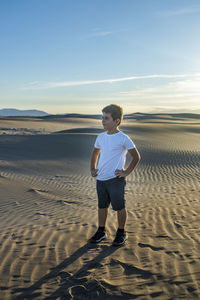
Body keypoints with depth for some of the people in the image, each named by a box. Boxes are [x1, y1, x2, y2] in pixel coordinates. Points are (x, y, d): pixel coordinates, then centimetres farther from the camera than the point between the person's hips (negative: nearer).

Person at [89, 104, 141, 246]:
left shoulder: (123, 138, -10)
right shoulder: (101, 137, 7)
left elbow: (136, 157, -3)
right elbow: (95, 153, 24)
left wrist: (126, 172, -7)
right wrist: (93, 169, 13)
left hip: (115, 180, -5)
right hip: (100, 179, 6)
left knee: (119, 207, 7)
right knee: (102, 206, 16)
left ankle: (121, 233, 24)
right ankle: (101, 231, 31)